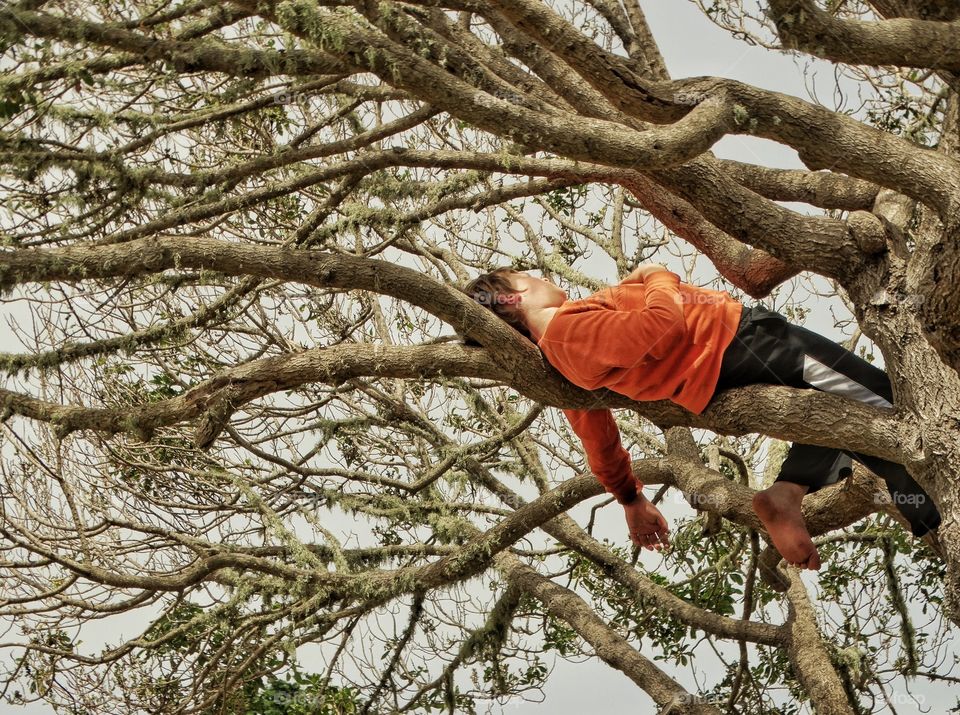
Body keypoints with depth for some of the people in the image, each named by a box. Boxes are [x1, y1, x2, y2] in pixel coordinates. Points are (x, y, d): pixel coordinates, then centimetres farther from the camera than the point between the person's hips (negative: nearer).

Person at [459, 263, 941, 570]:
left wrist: (631, 501, 33)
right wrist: (658, 276, -6)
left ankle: (787, 492, 1)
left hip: (722, 389, 10)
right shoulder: (573, 325, -20)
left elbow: (598, 439, 18)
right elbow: (663, 323, -28)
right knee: (880, 402, -2)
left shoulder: (561, 364, 9)